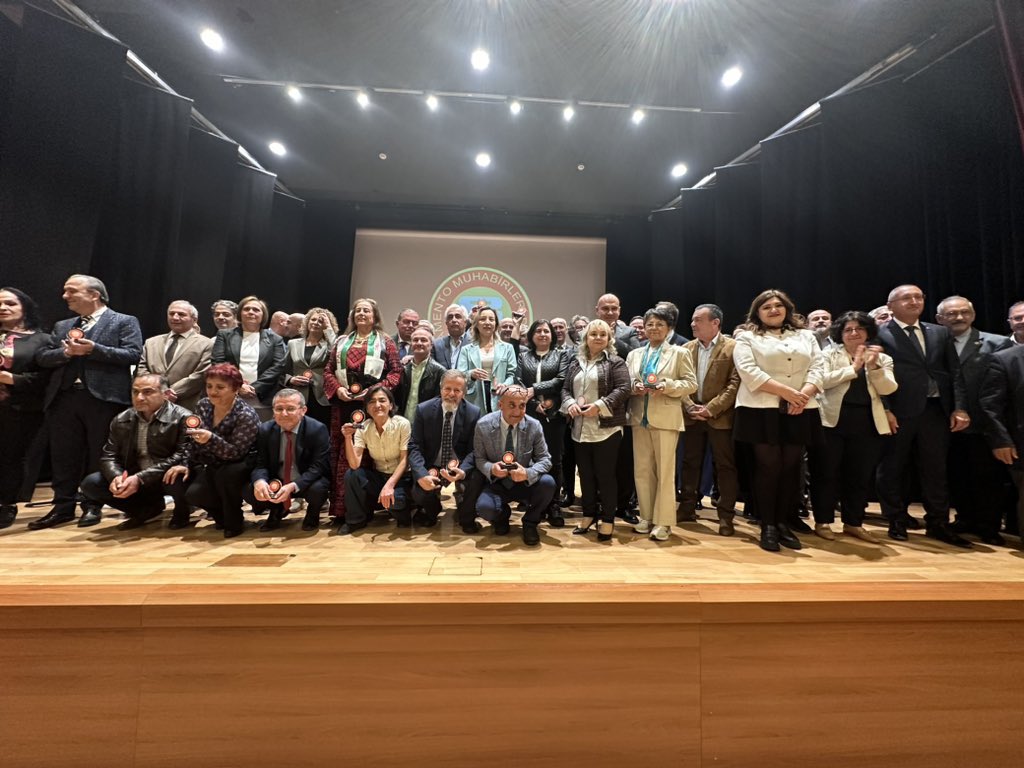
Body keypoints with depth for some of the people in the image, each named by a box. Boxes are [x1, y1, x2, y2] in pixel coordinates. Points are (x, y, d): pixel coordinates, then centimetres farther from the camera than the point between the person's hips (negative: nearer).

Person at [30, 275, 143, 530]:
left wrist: (93, 349, -16)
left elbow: (133, 354, -10)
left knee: (99, 455, 3)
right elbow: (41, 357, 13)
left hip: (103, 398, -6)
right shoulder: (62, 326, 20)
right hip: (64, 397, 6)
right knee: (63, 456, 9)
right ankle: (63, 506, 20)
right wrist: (65, 352, -7)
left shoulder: (124, 322, 2)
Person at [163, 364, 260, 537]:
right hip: (210, 465, 7)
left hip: (238, 468, -6)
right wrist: (185, 464, -7)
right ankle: (221, 512, 13)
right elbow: (192, 441, 6)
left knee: (225, 475, -36)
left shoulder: (246, 415, -23)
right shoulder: (202, 405, -2)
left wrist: (211, 438, -44)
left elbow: (235, 453, -28)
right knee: (174, 479, -14)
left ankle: (234, 521, -7)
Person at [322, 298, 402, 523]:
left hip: (372, 404, -3)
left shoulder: (385, 341, 7)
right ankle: (341, 507, 13)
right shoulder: (341, 342, 18)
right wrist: (337, 388, -5)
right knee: (341, 453, 4)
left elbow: (396, 371, -1)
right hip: (343, 404, 4)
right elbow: (329, 370, 15)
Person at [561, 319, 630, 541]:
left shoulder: (615, 362, -1)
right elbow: (565, 388, 13)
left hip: (606, 427, -4)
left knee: (605, 474, 3)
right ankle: (589, 514, 29)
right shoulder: (575, 362, 13)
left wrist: (599, 406, -19)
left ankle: (608, 520, 17)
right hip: (580, 428, 5)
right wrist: (570, 403, -7)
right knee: (585, 473, 13)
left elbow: (623, 389, -10)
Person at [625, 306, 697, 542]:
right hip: (640, 418, 4)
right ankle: (646, 516, 21)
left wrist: (667, 386, -17)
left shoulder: (679, 353, 3)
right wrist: (634, 387, -9)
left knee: (665, 471, 0)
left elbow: (691, 383, -2)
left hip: (665, 418, -4)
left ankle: (663, 521, 9)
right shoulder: (634, 354, 14)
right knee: (642, 470, 8)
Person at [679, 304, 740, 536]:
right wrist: (690, 407, -7)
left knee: (725, 466, 3)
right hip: (692, 416, 5)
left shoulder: (733, 347, -6)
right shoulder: (686, 348, 8)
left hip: (720, 417, -4)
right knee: (690, 463, 12)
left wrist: (711, 408, -16)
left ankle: (726, 515, 14)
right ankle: (687, 508, 24)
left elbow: (735, 383, -11)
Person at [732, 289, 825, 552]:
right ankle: (767, 526, 8)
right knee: (768, 467, -2)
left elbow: (818, 367, 7)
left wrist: (804, 395, -12)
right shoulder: (747, 337, 5)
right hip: (762, 410, -4)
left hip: (800, 412, 4)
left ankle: (782, 522, 18)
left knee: (791, 468, 6)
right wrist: (785, 391, -16)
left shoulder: (806, 336, 19)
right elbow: (748, 371, -9)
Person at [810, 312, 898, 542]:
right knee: (827, 473, 1)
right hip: (834, 420, -3)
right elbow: (823, 380, -13)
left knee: (861, 475, 10)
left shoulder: (882, 358, 12)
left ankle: (853, 523, 24)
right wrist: (853, 367, -15)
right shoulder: (829, 354, 3)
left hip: (867, 423, 4)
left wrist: (874, 366, -14)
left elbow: (888, 389, -1)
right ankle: (823, 521, 12)